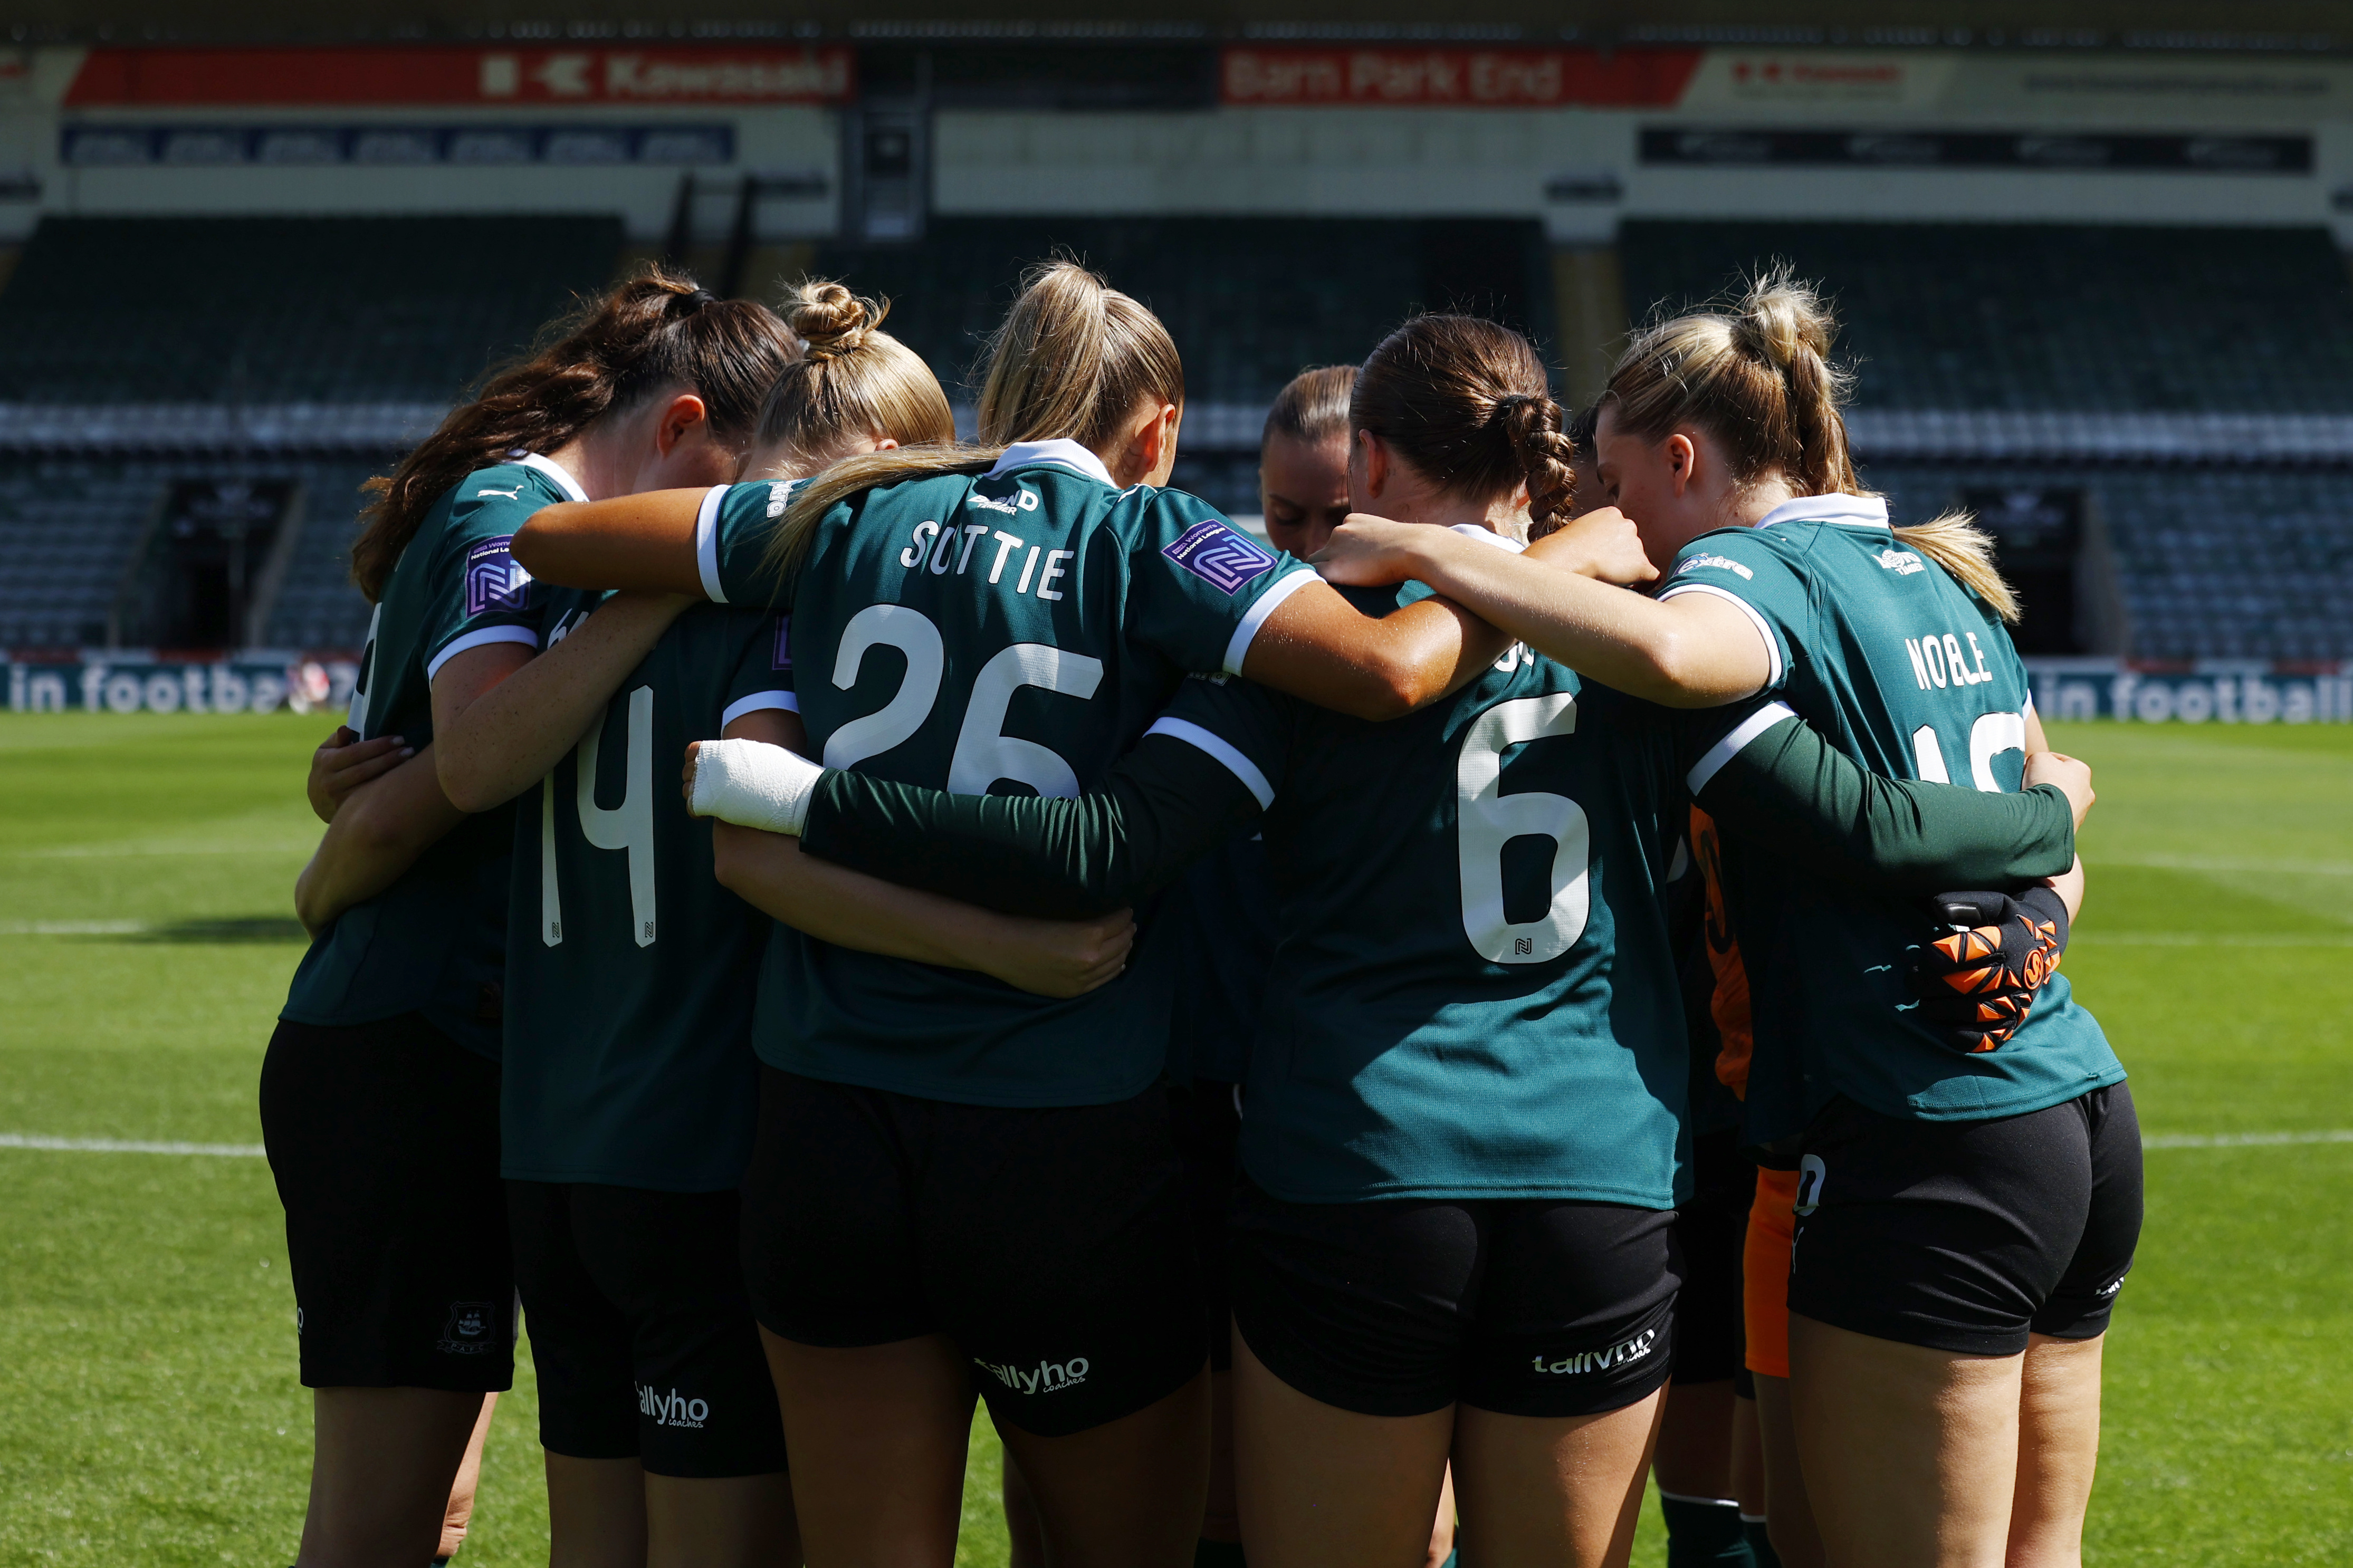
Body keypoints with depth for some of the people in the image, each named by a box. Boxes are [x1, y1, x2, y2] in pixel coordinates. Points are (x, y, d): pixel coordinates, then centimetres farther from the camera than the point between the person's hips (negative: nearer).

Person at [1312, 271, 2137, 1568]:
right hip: (2088, 1121, 9)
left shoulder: (1760, 569, -9)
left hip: (1922, 1160, -9)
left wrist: (1420, 555, -25)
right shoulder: (1944, 580, 16)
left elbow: (1663, 650, -34)